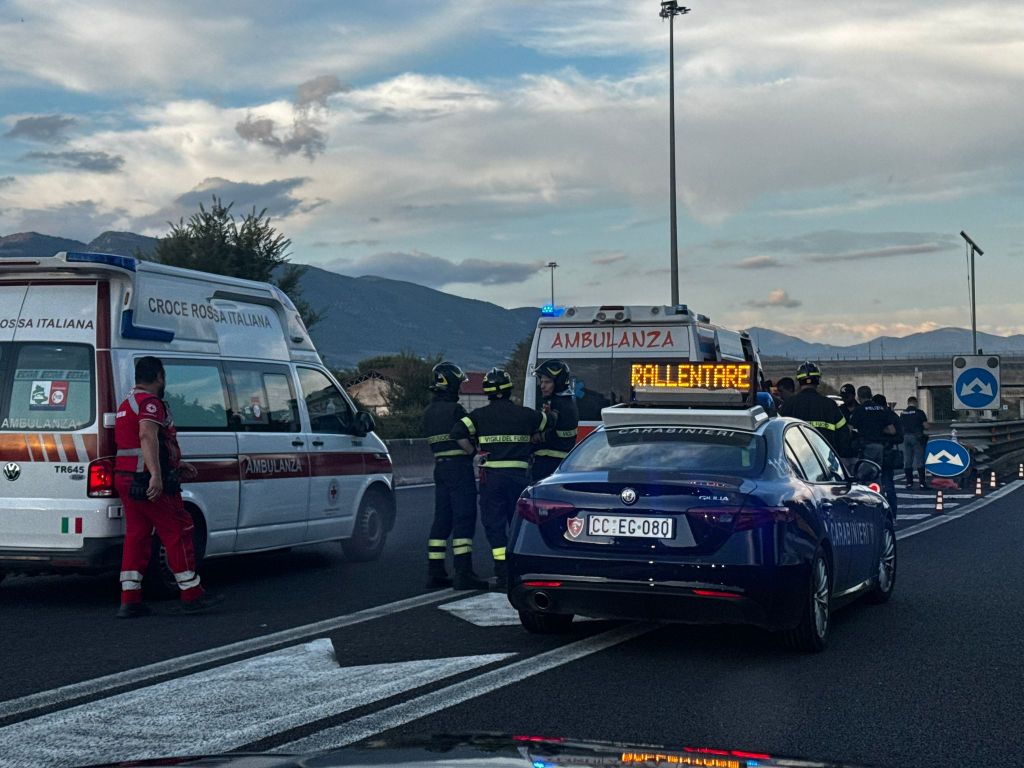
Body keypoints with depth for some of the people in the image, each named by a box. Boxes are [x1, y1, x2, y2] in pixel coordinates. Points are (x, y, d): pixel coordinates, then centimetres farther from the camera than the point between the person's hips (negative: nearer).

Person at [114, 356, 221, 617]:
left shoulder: (127, 403, 22)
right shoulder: (151, 402, -12)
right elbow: (148, 436, -29)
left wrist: (176, 464, 36)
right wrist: (156, 475, -38)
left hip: (125, 479, 10)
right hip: (151, 484, -10)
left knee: (136, 537, 10)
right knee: (178, 534, -1)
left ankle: (130, 601, 7)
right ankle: (192, 595, 5)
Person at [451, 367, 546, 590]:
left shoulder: (480, 415, 0)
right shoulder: (524, 414, 6)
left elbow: (458, 431, -11)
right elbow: (546, 422, 22)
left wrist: (473, 453, 0)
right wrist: (533, 439, 34)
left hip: (491, 475, -1)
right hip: (519, 475, 2)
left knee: (494, 524, 2)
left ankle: (502, 573, -5)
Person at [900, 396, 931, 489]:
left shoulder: (902, 414, 7)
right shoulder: (919, 412, -5)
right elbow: (926, 426, -7)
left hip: (906, 437, 3)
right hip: (917, 437, -3)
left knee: (907, 462, 6)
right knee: (919, 461, -2)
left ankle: (909, 482, 6)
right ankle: (922, 482, -4)